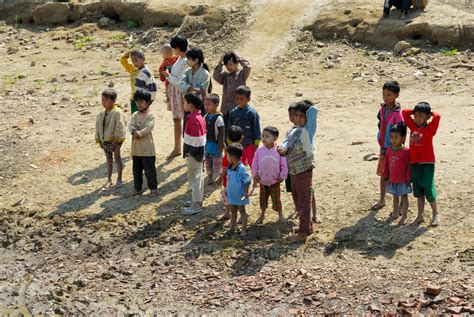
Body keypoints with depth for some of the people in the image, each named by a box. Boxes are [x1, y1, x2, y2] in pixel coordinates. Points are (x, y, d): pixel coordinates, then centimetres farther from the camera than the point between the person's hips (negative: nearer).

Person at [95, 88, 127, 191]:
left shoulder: (117, 112, -16)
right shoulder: (102, 113, 5)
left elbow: (120, 127, -18)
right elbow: (98, 126, 12)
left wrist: (117, 140, -18)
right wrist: (99, 139, 9)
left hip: (114, 140, -7)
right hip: (105, 140, 7)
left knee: (117, 158, 3)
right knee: (108, 159, 15)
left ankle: (119, 180, 15)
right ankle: (109, 180, 25)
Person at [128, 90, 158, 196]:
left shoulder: (150, 115, -7)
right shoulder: (135, 115, 10)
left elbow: (149, 127, -19)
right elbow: (130, 125, -2)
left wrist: (139, 133, -25)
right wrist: (134, 131, -22)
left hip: (147, 148, -6)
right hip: (136, 147, 6)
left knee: (149, 169, -1)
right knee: (136, 169, 14)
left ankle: (153, 188, 8)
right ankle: (137, 188, 24)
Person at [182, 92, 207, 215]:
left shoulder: (194, 119, -23)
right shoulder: (197, 116, 8)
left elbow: (196, 138, -25)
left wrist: (191, 152, -16)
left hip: (194, 154, -10)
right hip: (197, 152, 10)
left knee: (194, 177, -3)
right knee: (197, 177, 18)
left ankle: (196, 206, 3)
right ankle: (198, 200, 30)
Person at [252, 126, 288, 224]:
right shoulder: (259, 150, -9)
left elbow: (284, 165, -9)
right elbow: (254, 164, 0)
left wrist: (282, 176, -7)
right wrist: (255, 175, -1)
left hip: (275, 181, -2)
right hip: (263, 181, 3)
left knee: (276, 199, 7)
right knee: (263, 199, 15)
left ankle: (280, 215, 28)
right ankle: (262, 215, 34)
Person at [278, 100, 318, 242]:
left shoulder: (308, 130, -12)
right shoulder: (293, 132, 12)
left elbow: (313, 110, -21)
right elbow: (287, 143, 5)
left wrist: (308, 106, 1)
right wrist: (283, 148, -17)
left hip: (304, 170, -8)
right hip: (293, 171, 8)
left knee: (304, 200, -1)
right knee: (297, 199, 17)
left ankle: (304, 230, 6)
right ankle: (306, 225, 30)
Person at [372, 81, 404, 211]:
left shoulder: (397, 113, -20)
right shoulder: (383, 109, 2)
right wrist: (382, 148, 10)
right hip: (383, 147, 7)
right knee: (383, 174, 18)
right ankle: (382, 200, 33)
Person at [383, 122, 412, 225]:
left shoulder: (406, 151, -17)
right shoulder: (389, 150, 0)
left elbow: (409, 166, -14)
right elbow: (386, 164, 9)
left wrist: (408, 179, -12)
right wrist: (386, 177, 12)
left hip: (403, 180, -5)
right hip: (392, 180, 5)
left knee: (404, 197, 6)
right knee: (395, 196, 19)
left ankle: (404, 216, 15)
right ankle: (395, 213, 34)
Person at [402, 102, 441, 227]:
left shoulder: (430, 129, -8)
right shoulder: (413, 126, 6)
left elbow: (437, 116, -24)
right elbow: (404, 112, 9)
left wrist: (430, 113, -7)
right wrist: (415, 111, 7)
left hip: (427, 163, -5)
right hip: (414, 163, 5)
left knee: (428, 189, -2)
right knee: (418, 191, 12)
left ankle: (435, 214, 15)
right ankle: (420, 215, 21)